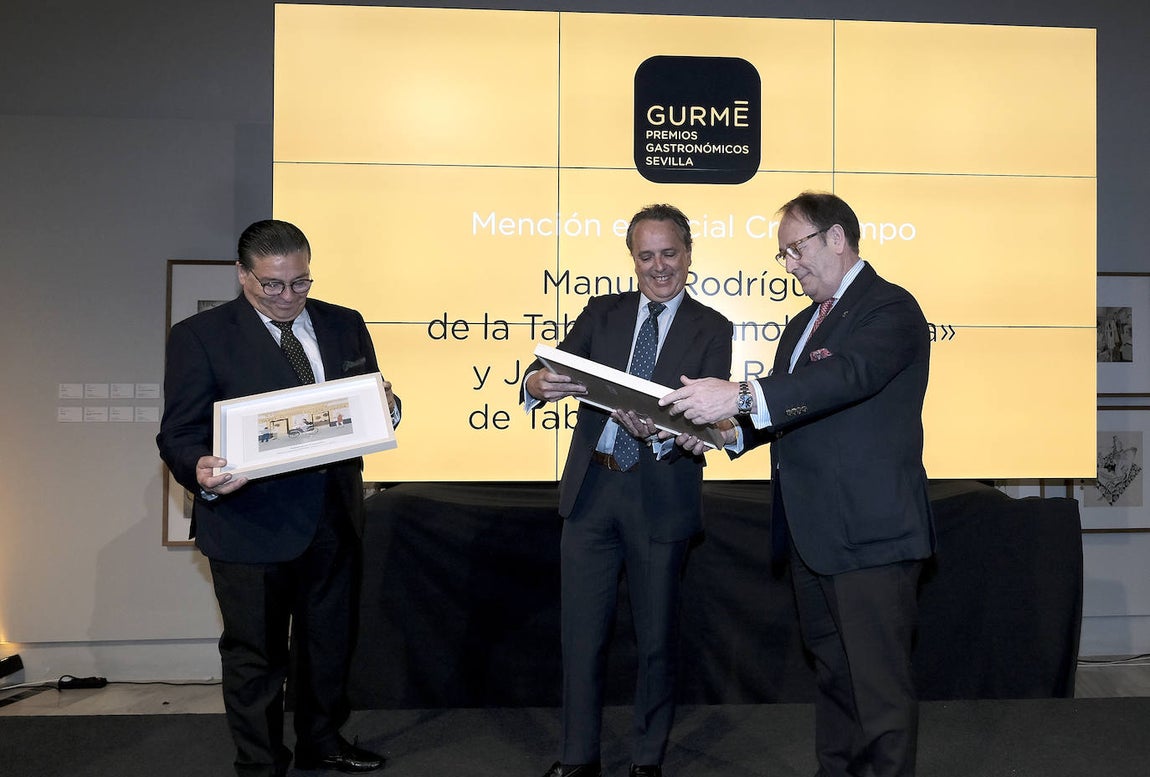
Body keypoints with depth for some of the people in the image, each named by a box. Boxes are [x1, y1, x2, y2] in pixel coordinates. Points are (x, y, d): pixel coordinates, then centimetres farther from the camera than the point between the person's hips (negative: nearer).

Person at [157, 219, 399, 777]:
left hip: (334, 517, 5)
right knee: (256, 654, 10)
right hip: (250, 523, -4)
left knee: (329, 640, 20)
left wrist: (385, 407, -14)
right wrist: (202, 473, -30)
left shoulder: (344, 325, 5)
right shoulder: (200, 336, -7)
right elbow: (178, 434, -8)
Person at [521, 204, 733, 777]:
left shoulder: (711, 329, 1)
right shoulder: (602, 313, 8)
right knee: (581, 632, 10)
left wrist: (660, 430, -31)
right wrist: (538, 384, -29)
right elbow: (554, 368, -5)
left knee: (656, 637, 11)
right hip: (591, 491, 2)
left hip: (662, 498, -2)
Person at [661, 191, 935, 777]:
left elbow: (850, 375, -28)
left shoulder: (889, 308, -9)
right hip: (810, 533, 9)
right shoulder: (802, 324, 20)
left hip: (869, 533, -9)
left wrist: (742, 396, -38)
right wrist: (725, 431, -1)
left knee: (879, 687, -2)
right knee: (831, 674, 20)